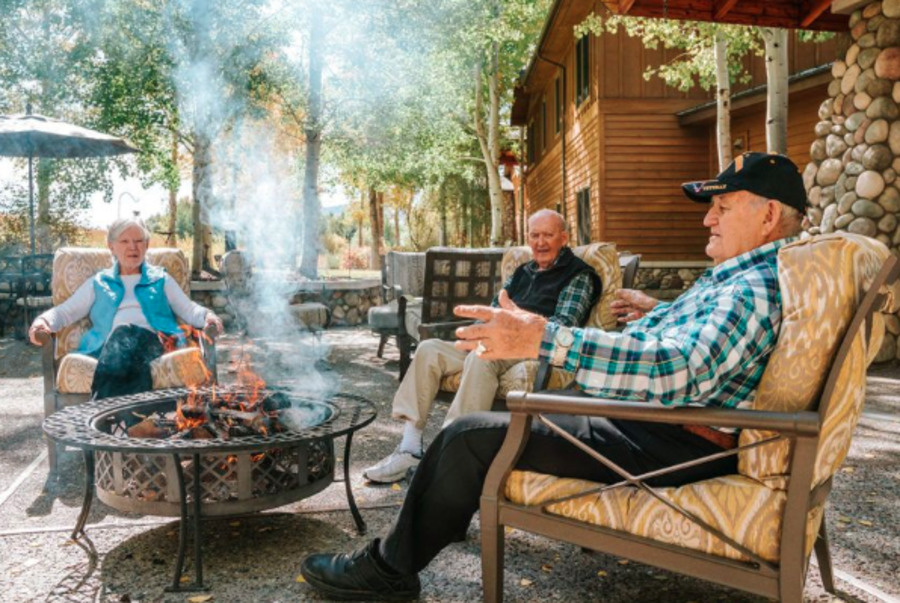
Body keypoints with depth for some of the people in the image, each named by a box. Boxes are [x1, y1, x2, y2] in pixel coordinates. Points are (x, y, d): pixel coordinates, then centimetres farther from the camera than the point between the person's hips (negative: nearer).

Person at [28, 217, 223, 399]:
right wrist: (43, 321, 1)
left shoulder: (160, 279, 28)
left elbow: (189, 310, 21)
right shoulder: (99, 282, 29)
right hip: (109, 344, 0)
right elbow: (65, 312, 24)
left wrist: (207, 316, -2)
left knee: (126, 333, -38)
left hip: (151, 340, 0)